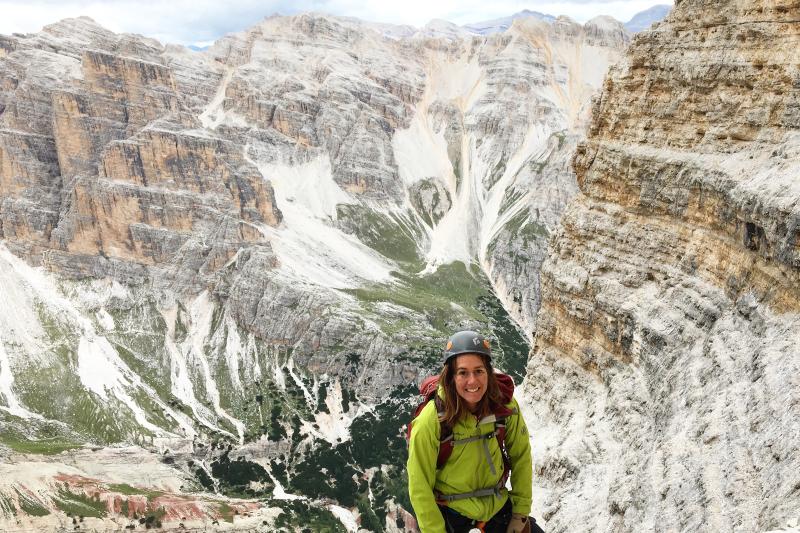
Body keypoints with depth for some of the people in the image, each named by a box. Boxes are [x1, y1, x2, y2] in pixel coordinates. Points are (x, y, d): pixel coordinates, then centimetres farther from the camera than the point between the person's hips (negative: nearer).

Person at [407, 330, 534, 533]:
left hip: (497, 506, 3)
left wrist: (521, 511, -2)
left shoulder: (504, 404, -19)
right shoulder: (431, 422, -27)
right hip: (449, 512, -2)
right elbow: (419, 488, -19)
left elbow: (521, 456, -4)